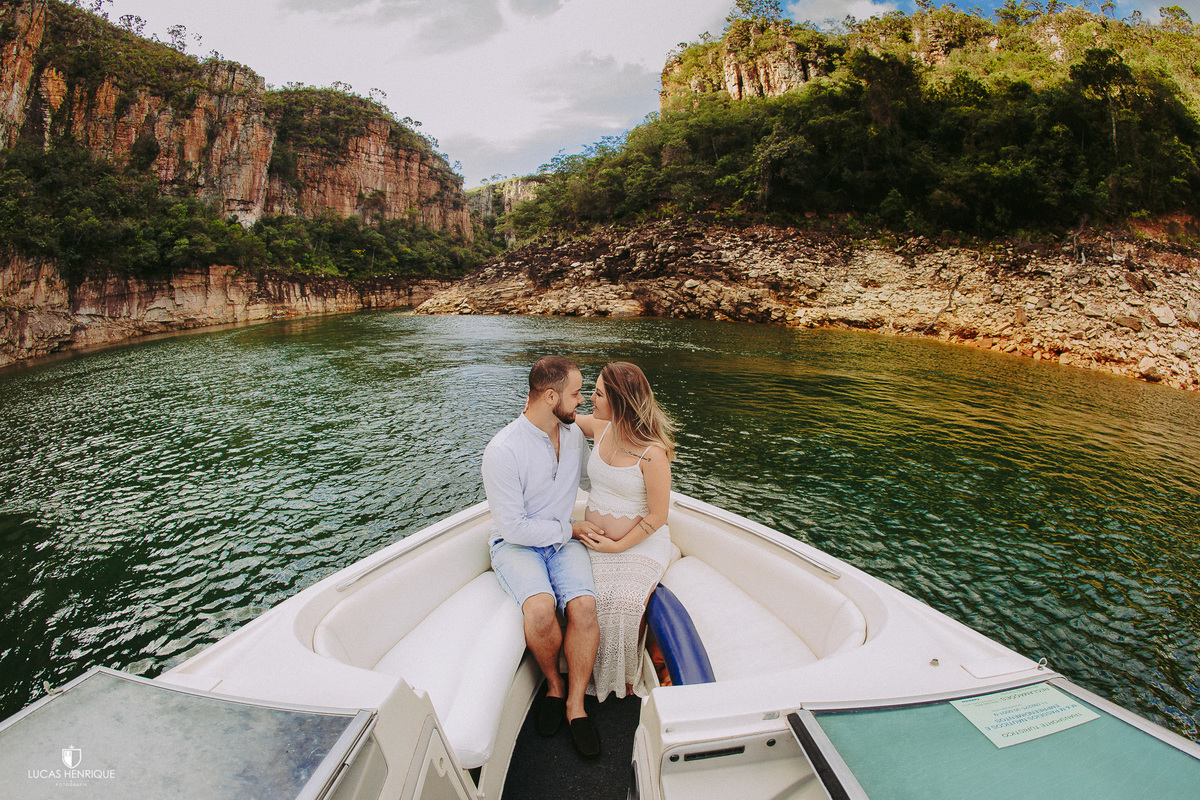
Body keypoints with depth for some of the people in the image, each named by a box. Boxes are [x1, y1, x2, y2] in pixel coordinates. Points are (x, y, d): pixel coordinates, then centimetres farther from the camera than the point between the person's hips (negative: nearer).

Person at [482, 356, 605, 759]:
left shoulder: (574, 434, 1)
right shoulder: (503, 450, -19)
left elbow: (593, 479, 22)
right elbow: (514, 527, -18)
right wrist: (571, 530, -13)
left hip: (564, 539, 4)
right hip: (515, 543, -4)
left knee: (583, 604, -24)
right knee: (541, 608, -31)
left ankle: (575, 703, -3)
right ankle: (554, 684, 1)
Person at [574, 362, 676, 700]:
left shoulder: (653, 453, -19)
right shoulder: (601, 429, -1)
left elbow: (657, 516, -13)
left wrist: (617, 546, -13)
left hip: (641, 542, -4)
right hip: (595, 538, 4)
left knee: (627, 602, -26)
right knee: (597, 598, -22)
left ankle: (628, 678, 4)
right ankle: (597, 676, 3)